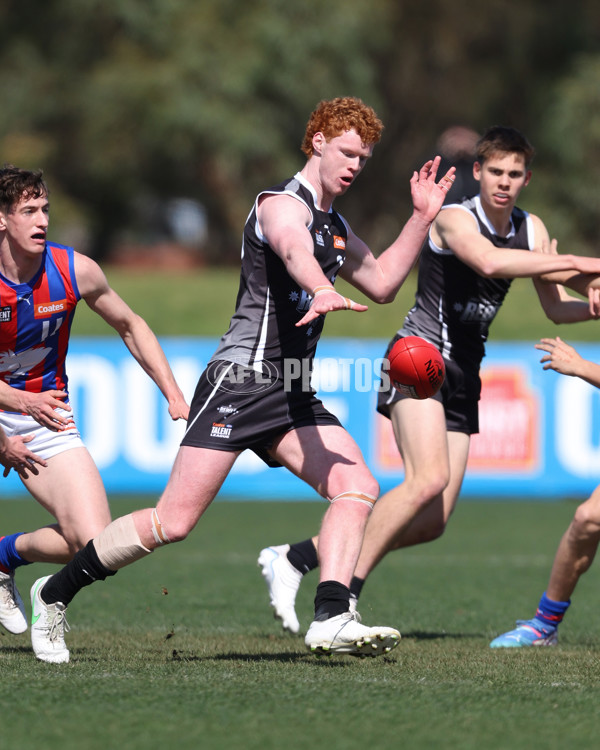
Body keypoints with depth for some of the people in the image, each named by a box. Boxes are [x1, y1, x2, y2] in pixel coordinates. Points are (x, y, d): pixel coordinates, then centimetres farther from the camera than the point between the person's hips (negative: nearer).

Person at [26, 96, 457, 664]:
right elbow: (293, 249, -33)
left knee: (358, 487, -13)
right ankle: (55, 592, 6)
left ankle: (330, 619, -19)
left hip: (292, 394, 9)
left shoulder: (335, 227, 21)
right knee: (173, 522, -10)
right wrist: (322, 291, -56)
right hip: (241, 380, -9)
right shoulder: (283, 203, -9)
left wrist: (421, 219, 20)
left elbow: (381, 284, 32)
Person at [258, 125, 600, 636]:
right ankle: (346, 593, -21)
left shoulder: (531, 230, 12)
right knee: (429, 479, -29)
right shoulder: (454, 219, -11)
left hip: (463, 377, 7)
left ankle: (294, 558, 9)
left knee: (432, 523, -2)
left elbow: (556, 307, 13)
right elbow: (489, 262, -32)